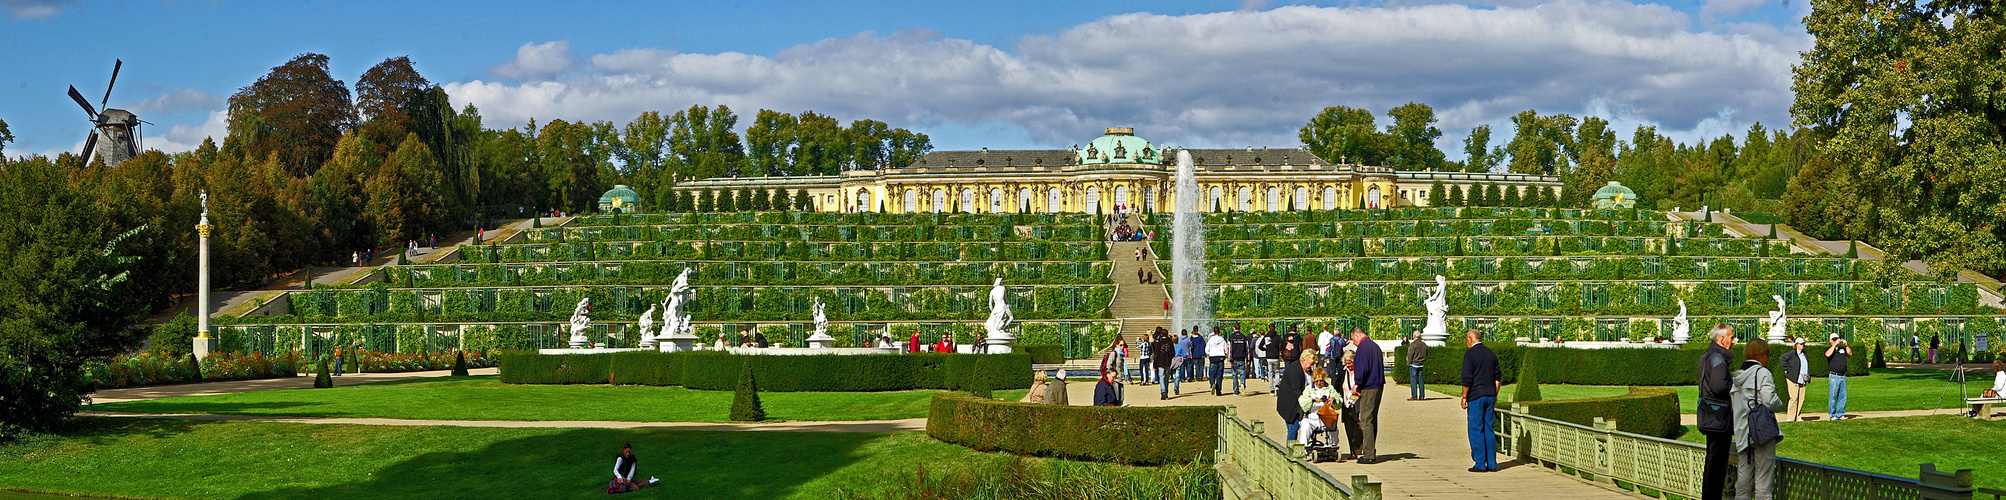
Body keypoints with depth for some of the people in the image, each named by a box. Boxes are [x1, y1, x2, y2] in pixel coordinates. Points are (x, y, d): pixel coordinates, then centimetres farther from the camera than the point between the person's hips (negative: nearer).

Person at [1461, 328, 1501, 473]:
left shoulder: (1470, 354, -10)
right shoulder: (1491, 353, 10)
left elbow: (1467, 379, -13)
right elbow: (1497, 377, 14)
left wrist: (1464, 397, -6)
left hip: (1475, 396, -6)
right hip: (1490, 396, 6)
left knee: (1476, 430, -2)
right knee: (1489, 429, 9)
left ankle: (1480, 464, -3)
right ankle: (1492, 464, 8)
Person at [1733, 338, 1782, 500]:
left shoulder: (1737, 376, 13)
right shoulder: (1762, 373, -10)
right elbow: (1769, 401, -18)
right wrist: (1779, 401, 3)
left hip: (1742, 432, 7)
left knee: (1744, 474, 12)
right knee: (1763, 475, -2)